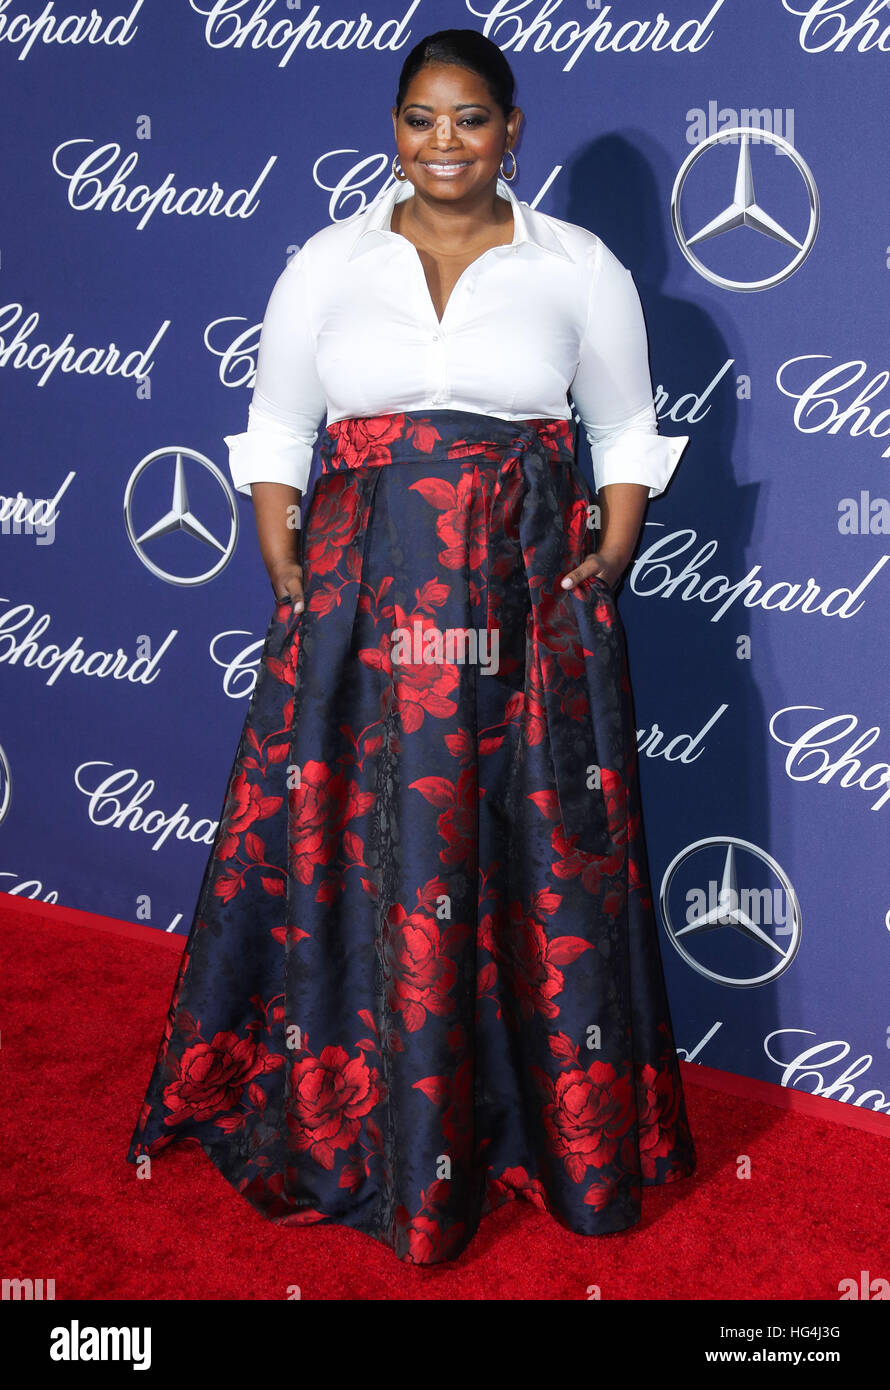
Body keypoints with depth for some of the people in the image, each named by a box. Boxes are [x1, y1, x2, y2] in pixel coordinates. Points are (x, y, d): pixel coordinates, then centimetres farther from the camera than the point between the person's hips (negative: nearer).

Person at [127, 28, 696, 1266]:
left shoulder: (581, 268, 5)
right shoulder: (327, 265, 7)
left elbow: (627, 435, 10)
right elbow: (276, 434, 8)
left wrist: (607, 567, -3)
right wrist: (289, 576, -5)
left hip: (527, 612, 0)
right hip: (364, 607, 1)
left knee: (539, 864, 5)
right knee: (355, 860, 6)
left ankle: (559, 1132, 26)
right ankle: (352, 1124, 27)